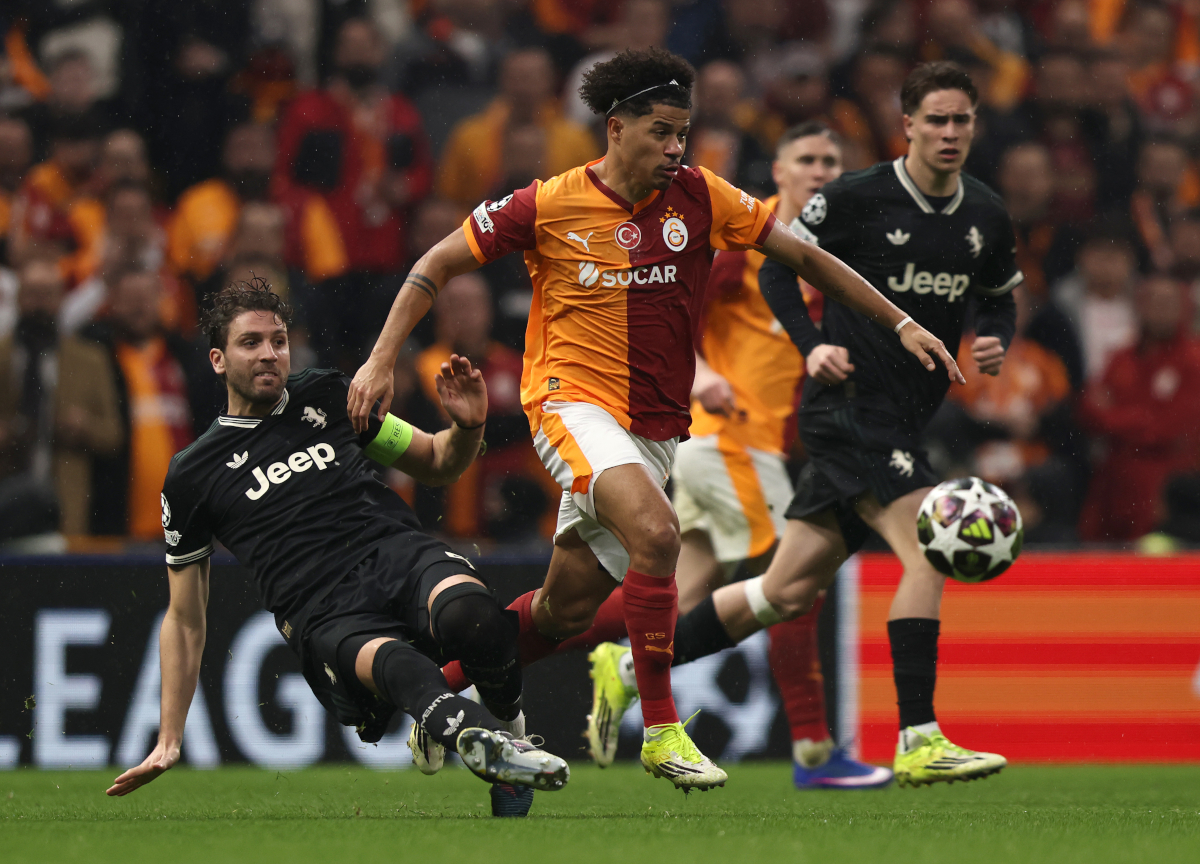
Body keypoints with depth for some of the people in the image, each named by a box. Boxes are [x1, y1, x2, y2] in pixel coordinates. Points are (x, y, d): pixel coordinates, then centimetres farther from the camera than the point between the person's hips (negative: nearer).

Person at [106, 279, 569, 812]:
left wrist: (468, 428, 7)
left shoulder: (328, 398, 23)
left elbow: (436, 463, 32)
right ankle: (483, 738, -65)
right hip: (325, 617, -2)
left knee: (469, 615, -35)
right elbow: (184, 618, 22)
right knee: (392, 664, -39)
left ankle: (507, 722, -8)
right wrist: (169, 741, 18)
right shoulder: (192, 476, 16)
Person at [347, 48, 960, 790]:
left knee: (567, 611, 8)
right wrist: (382, 360, -5)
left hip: (656, 426, 4)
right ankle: (662, 730, -24)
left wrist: (901, 323, 2)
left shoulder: (699, 198, -1)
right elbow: (439, 265, 2)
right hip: (574, 402, -4)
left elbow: (804, 256, 5)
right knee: (656, 531, -30)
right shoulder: (548, 207, -8)